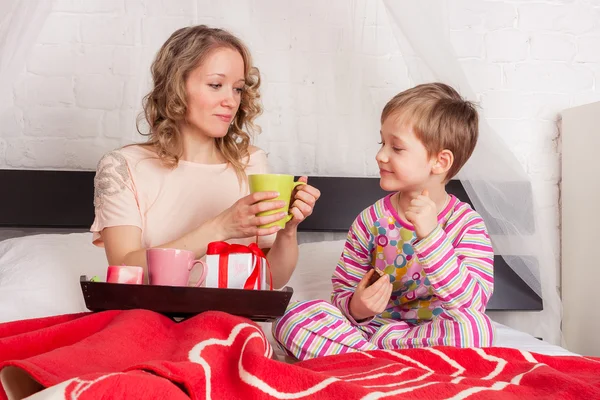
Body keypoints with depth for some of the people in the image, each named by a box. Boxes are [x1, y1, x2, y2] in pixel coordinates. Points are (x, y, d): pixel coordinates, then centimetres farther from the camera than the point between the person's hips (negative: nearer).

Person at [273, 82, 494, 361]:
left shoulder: (468, 225, -7)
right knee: (292, 316, -19)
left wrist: (430, 235, -29)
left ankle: (375, 347, -20)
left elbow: (472, 302, -21)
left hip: (433, 337, -1)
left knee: (476, 327, -35)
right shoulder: (371, 221, 0)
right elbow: (343, 293, 5)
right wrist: (356, 307, -20)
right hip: (371, 325, 2)